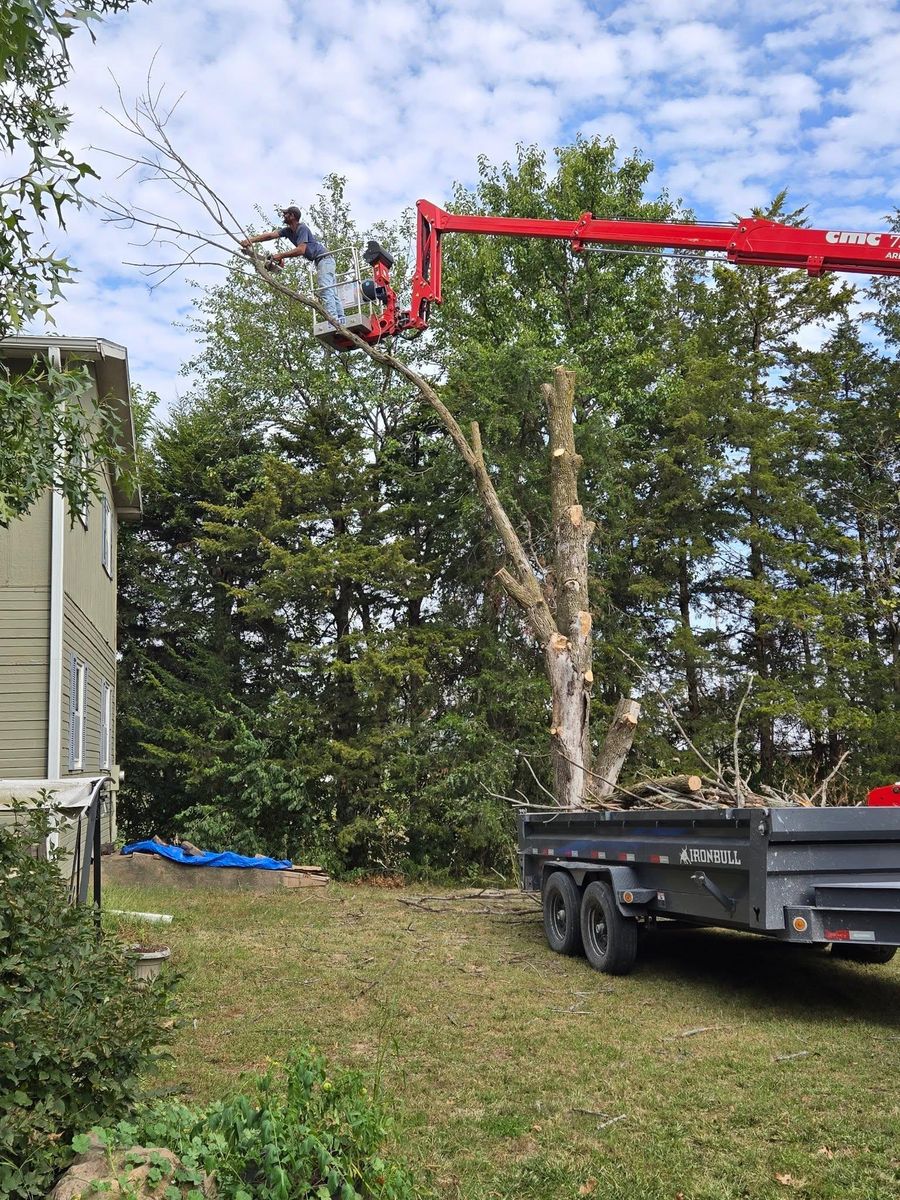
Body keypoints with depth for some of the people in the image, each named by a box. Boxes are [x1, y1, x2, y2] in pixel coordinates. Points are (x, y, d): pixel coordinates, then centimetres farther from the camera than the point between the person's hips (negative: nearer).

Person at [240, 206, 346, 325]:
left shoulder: (302, 228, -16)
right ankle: (341, 321, 0)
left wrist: (280, 256, -24)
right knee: (332, 293, 4)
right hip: (320, 261, 10)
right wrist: (251, 240, -12)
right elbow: (270, 235, 0)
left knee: (326, 291, -21)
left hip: (324, 259, -10)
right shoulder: (288, 230, 11)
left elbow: (301, 250, -27)